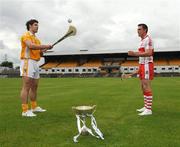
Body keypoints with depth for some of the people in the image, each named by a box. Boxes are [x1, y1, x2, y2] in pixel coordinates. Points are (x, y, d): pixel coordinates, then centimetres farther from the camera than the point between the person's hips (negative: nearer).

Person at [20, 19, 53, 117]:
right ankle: (25, 110, -10)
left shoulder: (36, 38, 23)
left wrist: (43, 51, 1)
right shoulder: (26, 35, -2)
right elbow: (31, 46, -22)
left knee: (34, 87, 11)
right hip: (27, 62, -9)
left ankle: (34, 107, 21)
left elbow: (39, 53, 23)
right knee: (26, 87, -11)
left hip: (35, 63, 9)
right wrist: (45, 46, -19)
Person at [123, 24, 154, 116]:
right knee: (143, 87, 11)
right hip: (142, 65, 10)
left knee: (146, 87, -10)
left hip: (147, 65, -10)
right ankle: (146, 107, 19)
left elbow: (148, 53, -22)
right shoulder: (142, 41, 20)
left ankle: (149, 109, -7)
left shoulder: (148, 40, -9)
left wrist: (135, 54, -26)